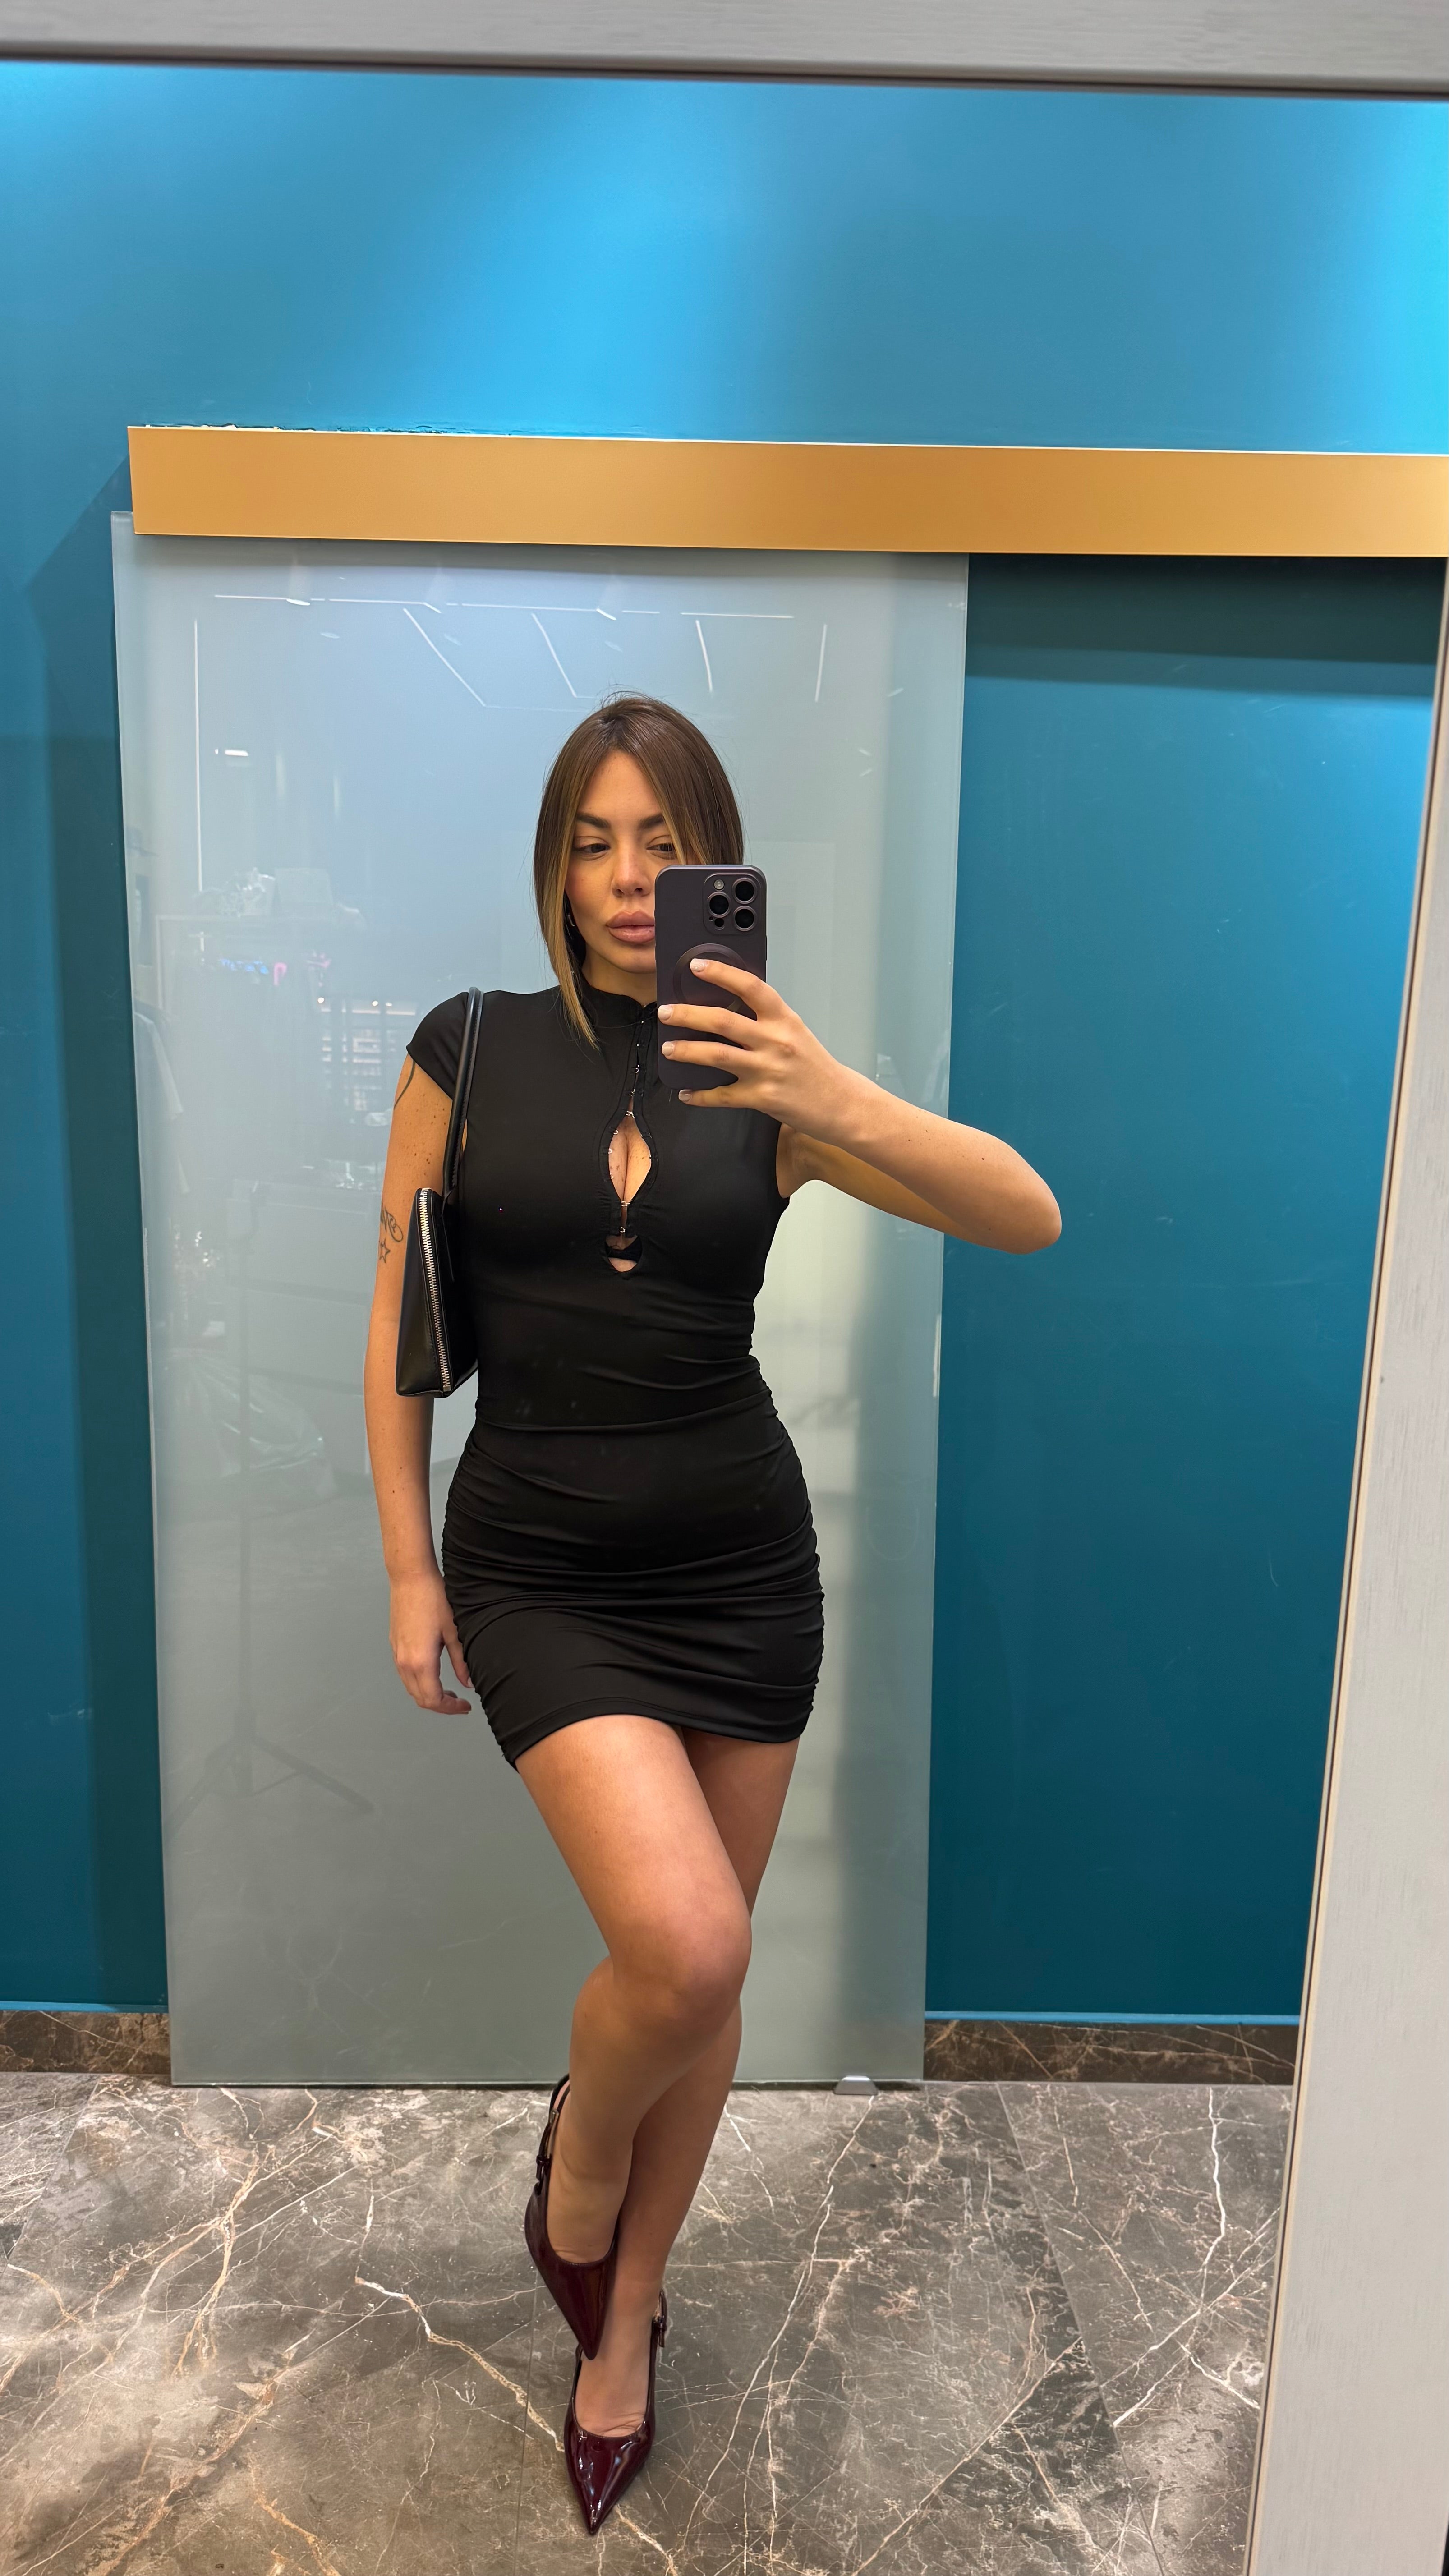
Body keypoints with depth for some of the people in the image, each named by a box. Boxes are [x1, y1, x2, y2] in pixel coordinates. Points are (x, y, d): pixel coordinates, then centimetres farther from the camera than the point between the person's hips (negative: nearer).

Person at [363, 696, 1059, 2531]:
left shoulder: (761, 1077, -2)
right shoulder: (471, 1051, -3)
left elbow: (1028, 1218, -13)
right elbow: (397, 1328, 2)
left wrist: (834, 1103, -30)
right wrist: (408, 1572, 1)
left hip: (740, 1563, 2)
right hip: (539, 1568, -2)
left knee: (702, 1975, 12)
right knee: (682, 1944, -18)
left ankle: (621, 2324, 40)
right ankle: (571, 2192, 19)